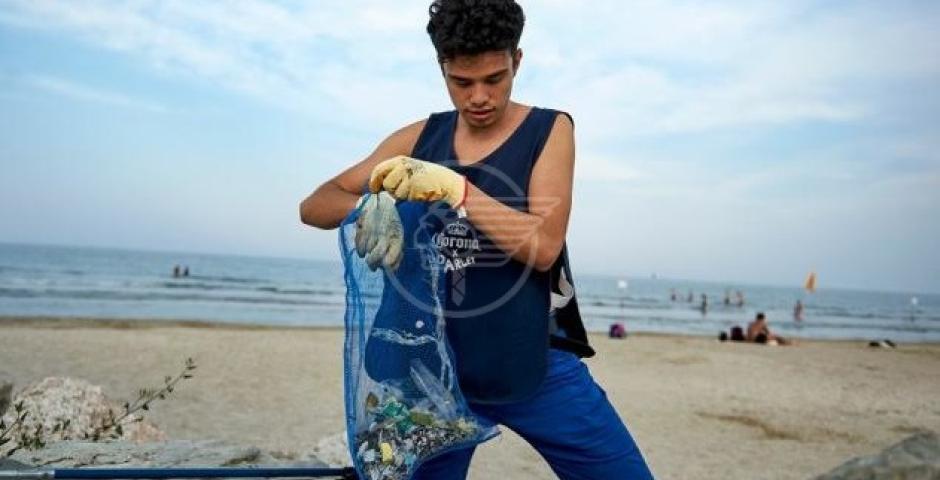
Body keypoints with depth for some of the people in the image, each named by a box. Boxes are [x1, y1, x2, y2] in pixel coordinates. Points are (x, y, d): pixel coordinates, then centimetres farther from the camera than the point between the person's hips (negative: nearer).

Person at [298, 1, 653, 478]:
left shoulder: (550, 130, -3)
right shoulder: (420, 138, 4)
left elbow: (543, 247, -15)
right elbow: (314, 205, 2)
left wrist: (453, 187, -26)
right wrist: (369, 205, -20)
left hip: (539, 367, -1)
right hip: (439, 368, 2)